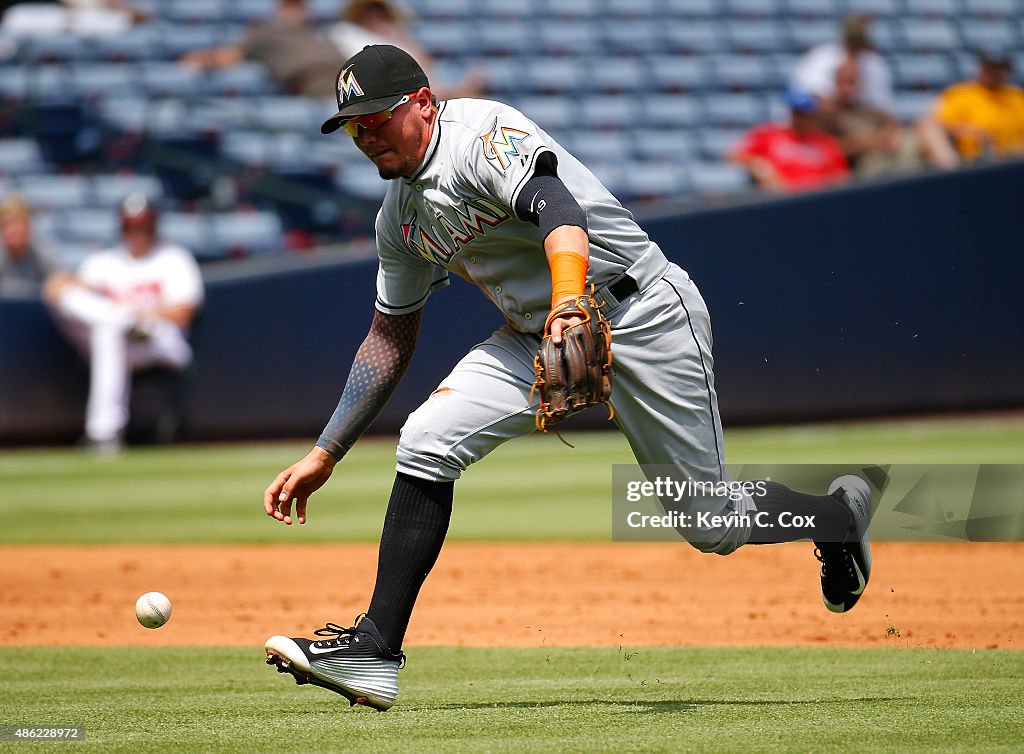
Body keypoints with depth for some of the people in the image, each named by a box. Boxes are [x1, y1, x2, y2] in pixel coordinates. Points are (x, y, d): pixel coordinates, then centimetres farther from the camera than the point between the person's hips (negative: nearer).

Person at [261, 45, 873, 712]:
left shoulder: (484, 133, -19)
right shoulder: (401, 216, 7)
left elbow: (557, 210, -37)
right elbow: (391, 338, 16)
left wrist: (568, 304, -57)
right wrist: (323, 456, 11)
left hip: (641, 313, -7)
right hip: (537, 334, 7)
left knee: (716, 527, -2)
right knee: (427, 443, -14)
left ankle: (840, 514, 30)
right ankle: (375, 652, -14)